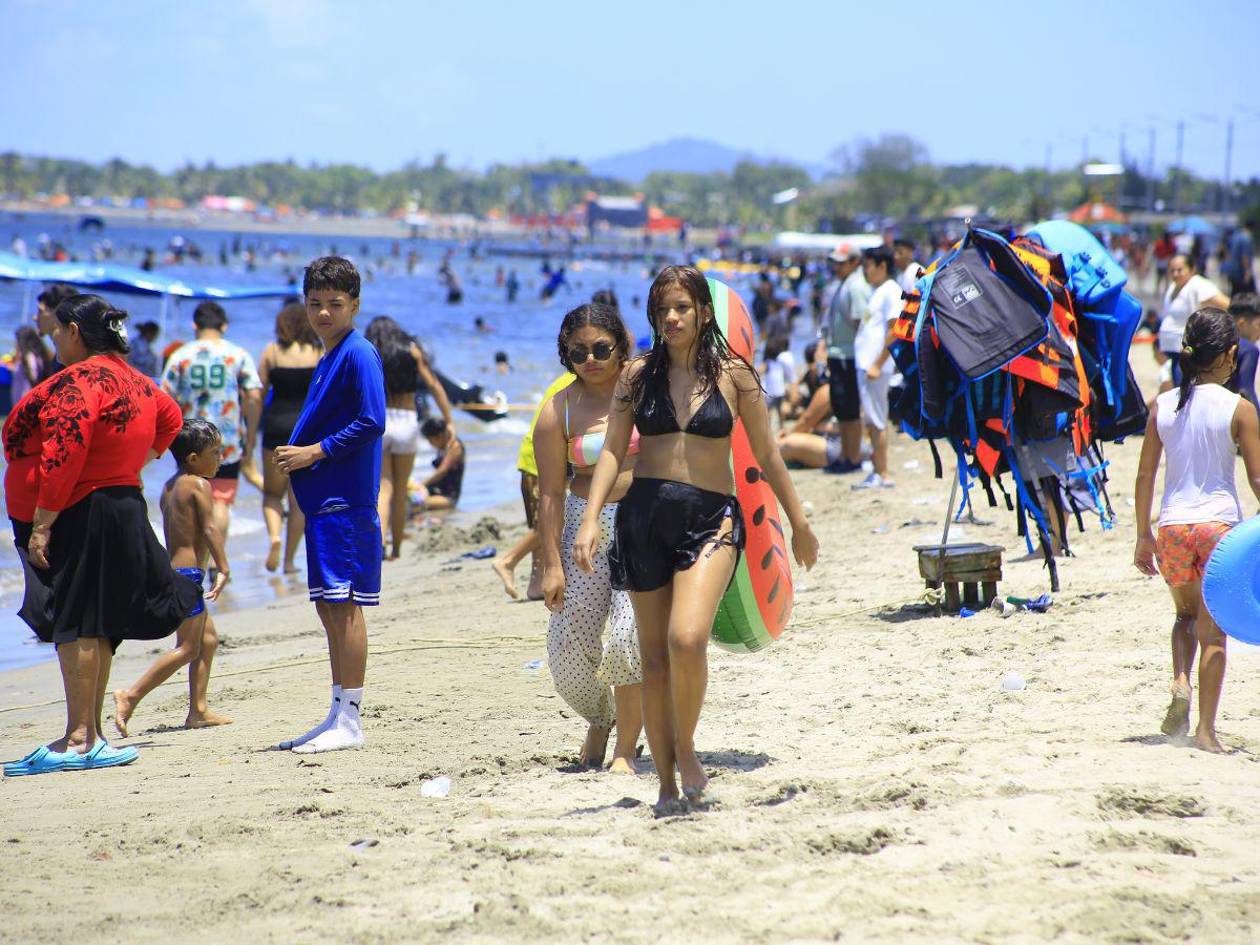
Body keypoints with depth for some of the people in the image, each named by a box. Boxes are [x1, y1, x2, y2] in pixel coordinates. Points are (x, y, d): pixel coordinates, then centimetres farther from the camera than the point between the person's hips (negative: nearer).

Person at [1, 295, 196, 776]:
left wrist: (41, 524, -23)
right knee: (95, 627, 13)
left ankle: (79, 740, -9)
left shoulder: (79, 380, -16)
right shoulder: (133, 379, 15)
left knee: (75, 625, -8)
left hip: (80, 516, -10)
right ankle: (90, 735, 19)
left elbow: (63, 457, -24)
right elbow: (169, 418, 33)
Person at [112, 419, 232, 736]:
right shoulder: (199, 485, -10)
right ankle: (130, 696, -14)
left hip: (172, 568, 10)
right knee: (187, 647, -8)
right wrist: (223, 568, -17)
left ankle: (198, 710, 14)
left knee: (208, 639, 15)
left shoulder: (170, 486, 15)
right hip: (188, 571, -10)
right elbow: (209, 528, -16)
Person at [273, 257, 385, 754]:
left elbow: (370, 423, -18)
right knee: (329, 605, 11)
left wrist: (313, 452, -15)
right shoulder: (329, 358, 19)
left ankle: (350, 721, -6)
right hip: (324, 501, 10)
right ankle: (339, 716, 17)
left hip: (345, 502, -10)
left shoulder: (359, 354, -10)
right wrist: (293, 457, 12)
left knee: (343, 603, -8)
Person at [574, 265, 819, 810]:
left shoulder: (733, 375, 2)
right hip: (644, 515, 2)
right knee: (654, 657, 4)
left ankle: (686, 747, 1)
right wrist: (591, 518, -8)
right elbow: (612, 451, 4)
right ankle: (666, 781, 15)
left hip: (711, 518, -2)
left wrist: (800, 525, 14)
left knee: (687, 639, -23)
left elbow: (766, 456, 9)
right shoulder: (638, 375, 6)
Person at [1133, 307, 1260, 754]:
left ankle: (1181, 683, -1)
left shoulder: (1162, 405, 2)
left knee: (1186, 613, 24)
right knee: (1213, 630, 5)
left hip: (1172, 526, 3)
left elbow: (1145, 474, 5)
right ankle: (1206, 729, 3)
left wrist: (1144, 536, 13)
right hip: (1220, 523, -3)